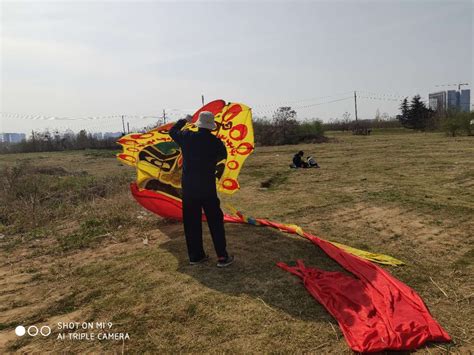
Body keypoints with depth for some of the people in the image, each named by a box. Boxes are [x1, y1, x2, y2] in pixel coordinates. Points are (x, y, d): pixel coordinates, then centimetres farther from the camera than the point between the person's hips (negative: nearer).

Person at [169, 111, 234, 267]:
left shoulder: (186, 137, -3)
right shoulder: (216, 142, -8)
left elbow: (172, 131, 18)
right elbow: (223, 155, 12)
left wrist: (184, 120, 31)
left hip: (188, 188, 3)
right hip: (207, 189, -2)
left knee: (192, 223, 12)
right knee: (215, 222, 5)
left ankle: (196, 256, 21)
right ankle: (222, 257, 8)